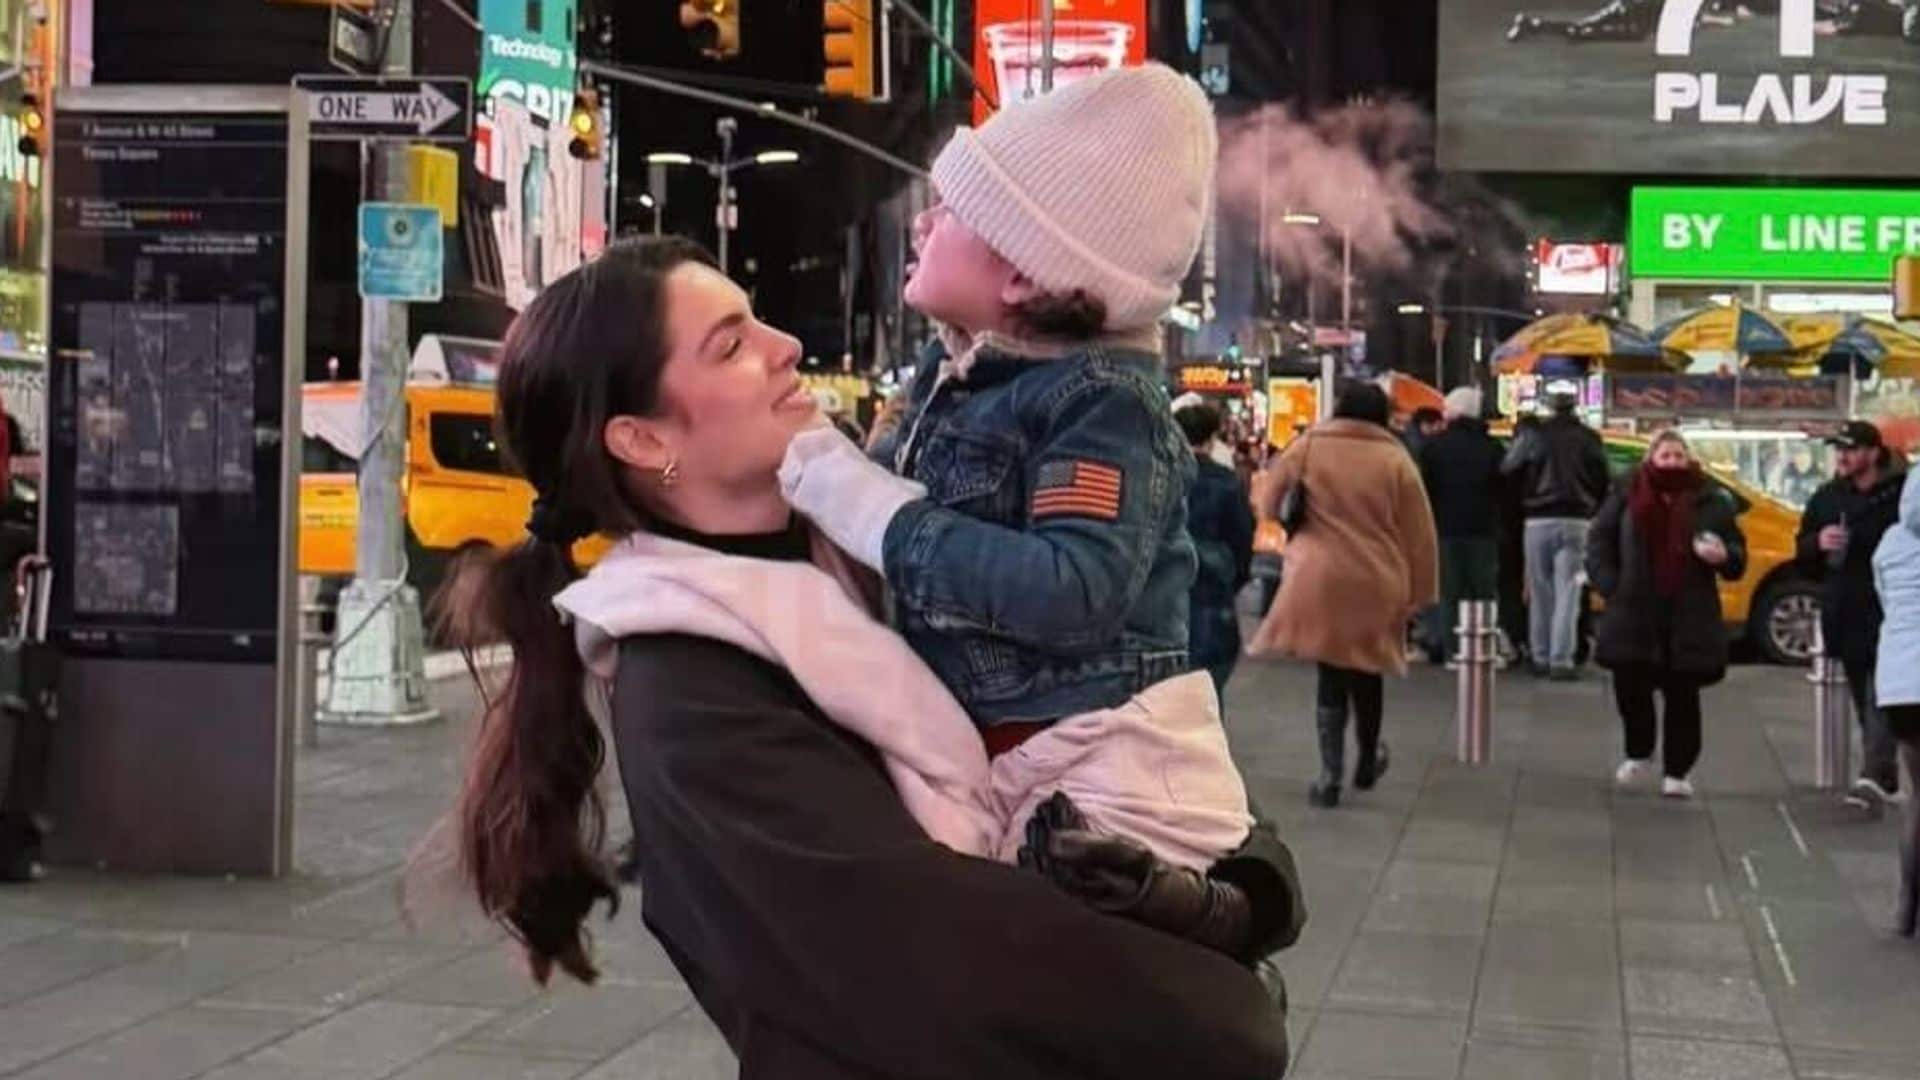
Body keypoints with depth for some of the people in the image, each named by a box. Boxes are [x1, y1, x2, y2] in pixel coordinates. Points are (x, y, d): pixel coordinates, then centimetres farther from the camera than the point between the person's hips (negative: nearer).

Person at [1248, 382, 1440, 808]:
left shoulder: (1307, 447, -1)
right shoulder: (1395, 459, 0)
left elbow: (1267, 503, 6)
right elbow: (1418, 533, 1)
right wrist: (1419, 591, 8)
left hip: (1320, 580, -1)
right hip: (1376, 582, 1)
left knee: (1331, 674, 6)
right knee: (1366, 670, 18)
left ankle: (1330, 774, 2)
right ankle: (1368, 760, 34)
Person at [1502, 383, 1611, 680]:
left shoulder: (1533, 435, -4)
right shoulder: (1588, 439, -1)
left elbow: (1508, 472, -4)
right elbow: (1604, 481, 2)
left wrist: (1523, 501, 13)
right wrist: (1592, 508, 16)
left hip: (1539, 521, 0)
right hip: (1575, 522, 0)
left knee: (1540, 592, 9)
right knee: (1567, 592, -1)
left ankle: (1540, 657, 13)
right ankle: (1561, 660, -8)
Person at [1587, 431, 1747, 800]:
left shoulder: (1711, 501, 5)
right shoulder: (1626, 496, 5)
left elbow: (1738, 557, 9)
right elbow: (1599, 545, 10)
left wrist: (1723, 556, -14)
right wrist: (1611, 586, -2)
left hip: (1690, 619, 0)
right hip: (1634, 614, 0)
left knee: (1682, 697, 1)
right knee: (1630, 686, 0)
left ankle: (1677, 772, 11)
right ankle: (1639, 755, 25)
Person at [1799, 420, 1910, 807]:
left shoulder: (1900, 495, -5)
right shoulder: (1826, 498, 12)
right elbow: (1803, 557, 15)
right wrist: (1818, 543, -5)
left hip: (1889, 615, -6)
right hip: (1846, 617, 6)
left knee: (1880, 699, -15)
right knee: (1865, 699, 12)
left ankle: (1875, 775, -23)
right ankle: (1883, 773, 21)